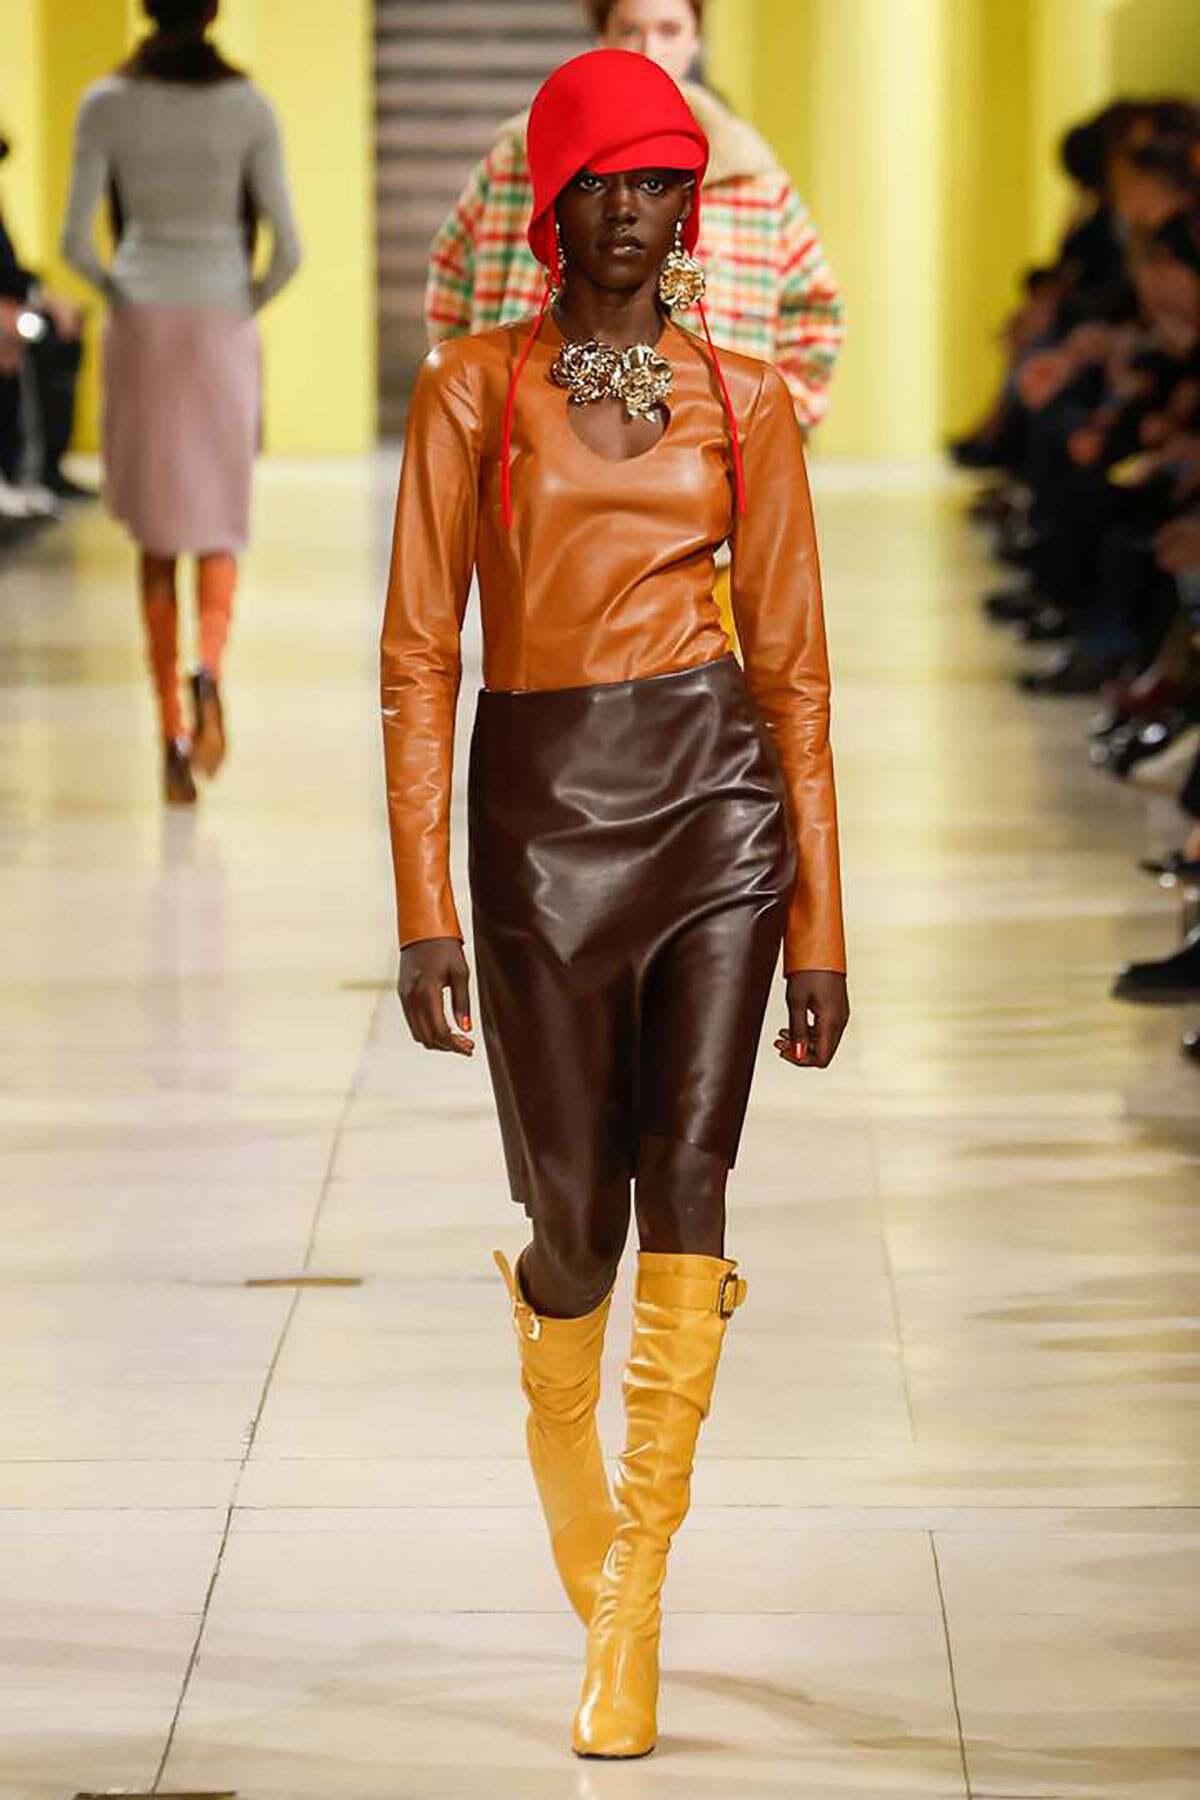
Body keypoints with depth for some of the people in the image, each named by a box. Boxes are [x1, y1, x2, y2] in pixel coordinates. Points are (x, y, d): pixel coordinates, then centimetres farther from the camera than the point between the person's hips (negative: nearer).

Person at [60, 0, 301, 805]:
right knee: (219, 527, 12)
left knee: (158, 536, 10)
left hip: (141, 324, 1)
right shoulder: (248, 107, -5)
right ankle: (210, 668, -18)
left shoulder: (107, 104, -2)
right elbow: (287, 249, -7)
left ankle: (174, 738, 6)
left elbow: (76, 242, -5)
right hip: (223, 328, -1)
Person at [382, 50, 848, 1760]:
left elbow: (792, 664, 7)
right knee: (578, 1217, 2)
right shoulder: (474, 389, 2)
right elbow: (418, 659, 0)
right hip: (543, 814, -1)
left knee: (688, 1188, -9)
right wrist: (425, 910, -7)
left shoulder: (744, 401, 6)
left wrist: (820, 927, 5)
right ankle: (558, 1410, 39)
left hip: (719, 800, 1)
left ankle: (627, 1616, 0)